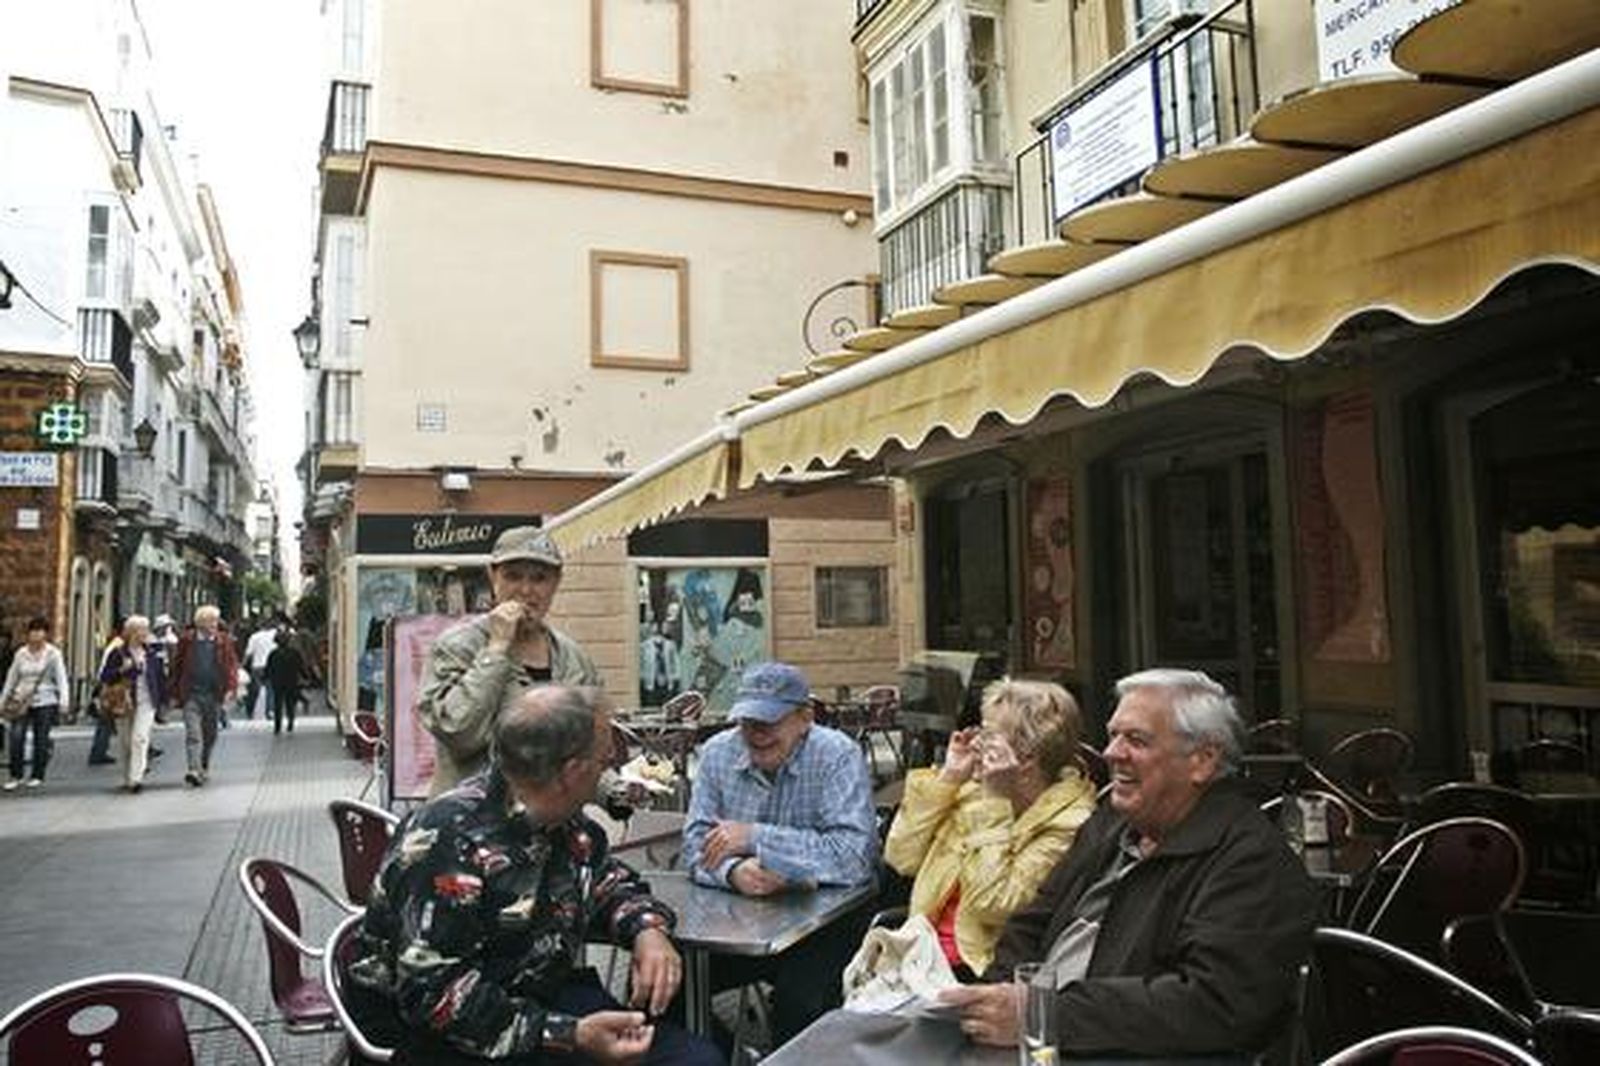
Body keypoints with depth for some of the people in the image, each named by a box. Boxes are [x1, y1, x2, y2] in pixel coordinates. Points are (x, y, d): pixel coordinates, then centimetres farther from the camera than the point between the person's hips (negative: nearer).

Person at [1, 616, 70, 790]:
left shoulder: (53, 653, -2)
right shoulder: (21, 653, 7)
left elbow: (61, 679, -7)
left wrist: (64, 701, -18)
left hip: (45, 702, -2)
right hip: (22, 701, 2)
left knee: (41, 740, 2)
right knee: (16, 736, -11)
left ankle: (37, 776, 15)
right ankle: (15, 776, 1)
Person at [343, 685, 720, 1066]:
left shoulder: (568, 824, 2)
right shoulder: (447, 842, -23)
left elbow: (610, 882, 19)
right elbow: (435, 995, -26)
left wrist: (648, 929, -4)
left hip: (547, 998, 7)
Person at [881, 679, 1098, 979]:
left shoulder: (1068, 823, -12)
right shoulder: (976, 792, 7)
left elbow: (991, 905, -20)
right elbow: (902, 858, 5)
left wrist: (996, 802, -19)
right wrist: (948, 777, 0)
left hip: (980, 969, -6)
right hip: (926, 952, 6)